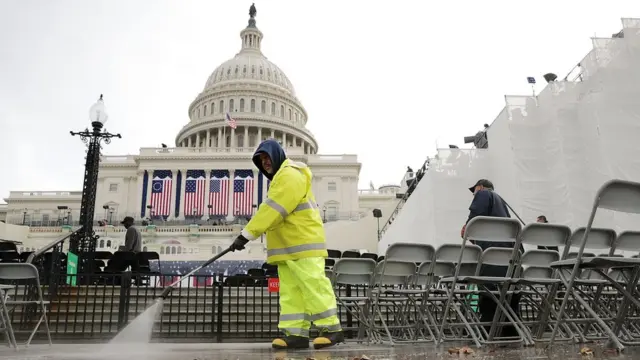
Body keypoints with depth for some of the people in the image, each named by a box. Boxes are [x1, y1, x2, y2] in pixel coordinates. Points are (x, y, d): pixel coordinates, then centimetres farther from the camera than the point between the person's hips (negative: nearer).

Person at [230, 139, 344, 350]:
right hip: (287, 246, 11)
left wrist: (247, 234, -23)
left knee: (314, 287, -8)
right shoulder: (280, 178, 24)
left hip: (303, 243, -10)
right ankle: (296, 333, 5)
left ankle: (332, 329, -1)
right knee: (290, 292, 5)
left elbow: (272, 210, -21)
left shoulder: (290, 175, -11)